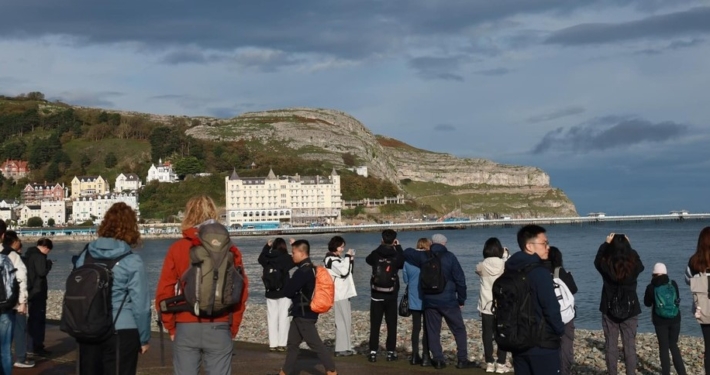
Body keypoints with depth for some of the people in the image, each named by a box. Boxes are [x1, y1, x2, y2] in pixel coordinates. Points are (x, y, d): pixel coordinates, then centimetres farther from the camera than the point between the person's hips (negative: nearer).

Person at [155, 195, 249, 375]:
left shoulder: (177, 248, -2)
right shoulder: (229, 250, -1)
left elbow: (164, 292, -3)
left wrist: (171, 326, 8)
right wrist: (233, 327, 8)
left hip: (186, 328, 0)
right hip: (219, 328, 0)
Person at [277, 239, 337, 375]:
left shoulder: (303, 271, -23)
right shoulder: (309, 268, 10)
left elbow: (287, 291, -20)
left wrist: (288, 283, 0)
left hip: (304, 314, -10)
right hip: (302, 313, 10)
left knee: (315, 344, -3)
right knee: (292, 344, 14)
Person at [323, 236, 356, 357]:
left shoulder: (337, 259, 17)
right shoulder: (331, 259, -13)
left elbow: (348, 272, 16)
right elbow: (344, 271, -22)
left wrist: (351, 260, 2)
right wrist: (347, 257, -13)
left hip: (343, 293, 10)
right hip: (339, 294, -10)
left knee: (346, 320, 11)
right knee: (343, 320, -9)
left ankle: (345, 347, 16)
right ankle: (341, 348, -6)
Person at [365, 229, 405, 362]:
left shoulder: (376, 254, -5)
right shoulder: (396, 256, -8)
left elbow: (368, 259, 17)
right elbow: (404, 263, 11)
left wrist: (380, 246, 17)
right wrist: (399, 247, 12)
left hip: (376, 295, 1)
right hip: (391, 296, -1)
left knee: (374, 325, 5)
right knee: (391, 325, 9)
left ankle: (373, 352, 2)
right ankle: (391, 352, 9)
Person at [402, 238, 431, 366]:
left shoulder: (408, 259, 1)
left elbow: (405, 278, 8)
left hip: (414, 299, 4)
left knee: (416, 327, 11)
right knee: (427, 328, 3)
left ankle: (415, 356, 15)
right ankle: (425, 356, 1)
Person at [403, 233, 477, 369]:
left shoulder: (423, 256, 2)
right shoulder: (449, 257, -5)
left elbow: (407, 252, 15)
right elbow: (460, 279, -5)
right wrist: (461, 299, 4)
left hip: (429, 301, 2)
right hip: (448, 301, -2)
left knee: (433, 332, 9)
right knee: (459, 329, 8)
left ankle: (438, 360, 6)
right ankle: (462, 360, 6)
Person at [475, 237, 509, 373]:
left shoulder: (482, 266, -6)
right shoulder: (505, 265, -10)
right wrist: (506, 255, 22)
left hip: (486, 306, 1)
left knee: (487, 334, 8)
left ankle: (489, 363, 11)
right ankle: (501, 364, 6)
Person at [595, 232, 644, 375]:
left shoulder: (606, 265, -13)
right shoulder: (634, 265, -11)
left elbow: (597, 260, 11)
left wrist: (606, 243, 15)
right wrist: (628, 245, 17)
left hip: (609, 311, 0)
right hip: (630, 310, 0)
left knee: (611, 346, 8)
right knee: (630, 346, 6)